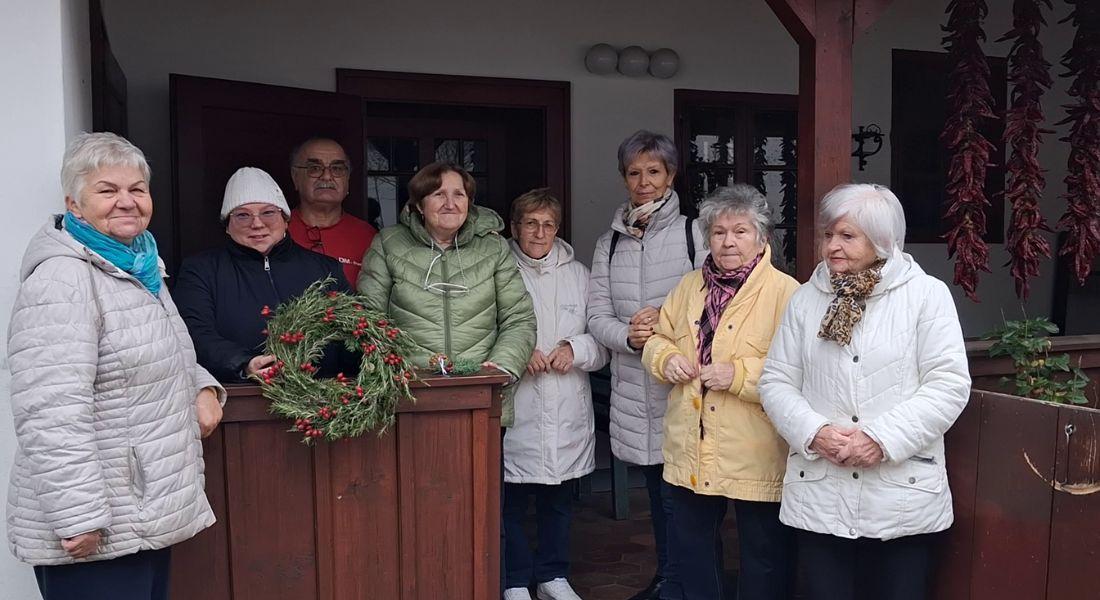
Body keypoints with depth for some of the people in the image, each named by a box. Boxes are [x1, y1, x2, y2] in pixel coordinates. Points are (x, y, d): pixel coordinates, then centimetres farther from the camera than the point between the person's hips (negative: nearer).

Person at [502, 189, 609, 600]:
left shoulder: (578, 274, 10)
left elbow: (601, 343, 11)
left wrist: (575, 349, -8)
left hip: (569, 412, 4)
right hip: (516, 409, -3)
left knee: (559, 499, 15)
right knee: (512, 499, 5)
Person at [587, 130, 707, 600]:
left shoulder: (693, 233, -4)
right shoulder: (609, 243, 9)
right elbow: (597, 315, 4)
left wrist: (667, 321, -17)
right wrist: (630, 336, -14)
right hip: (634, 386, 4)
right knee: (657, 485, 17)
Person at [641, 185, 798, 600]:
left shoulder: (785, 292, -10)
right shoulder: (690, 286, 9)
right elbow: (658, 338, 17)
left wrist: (739, 375, -24)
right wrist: (666, 359, -4)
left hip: (756, 455, -5)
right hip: (690, 451, 6)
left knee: (763, 556, 11)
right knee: (690, 546, 21)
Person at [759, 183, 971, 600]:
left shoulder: (927, 294, -3)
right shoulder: (805, 299, 6)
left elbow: (948, 384, -9)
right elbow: (776, 382, 5)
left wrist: (883, 438, -17)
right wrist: (814, 432, -12)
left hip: (902, 496, -2)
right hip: (818, 496, 3)